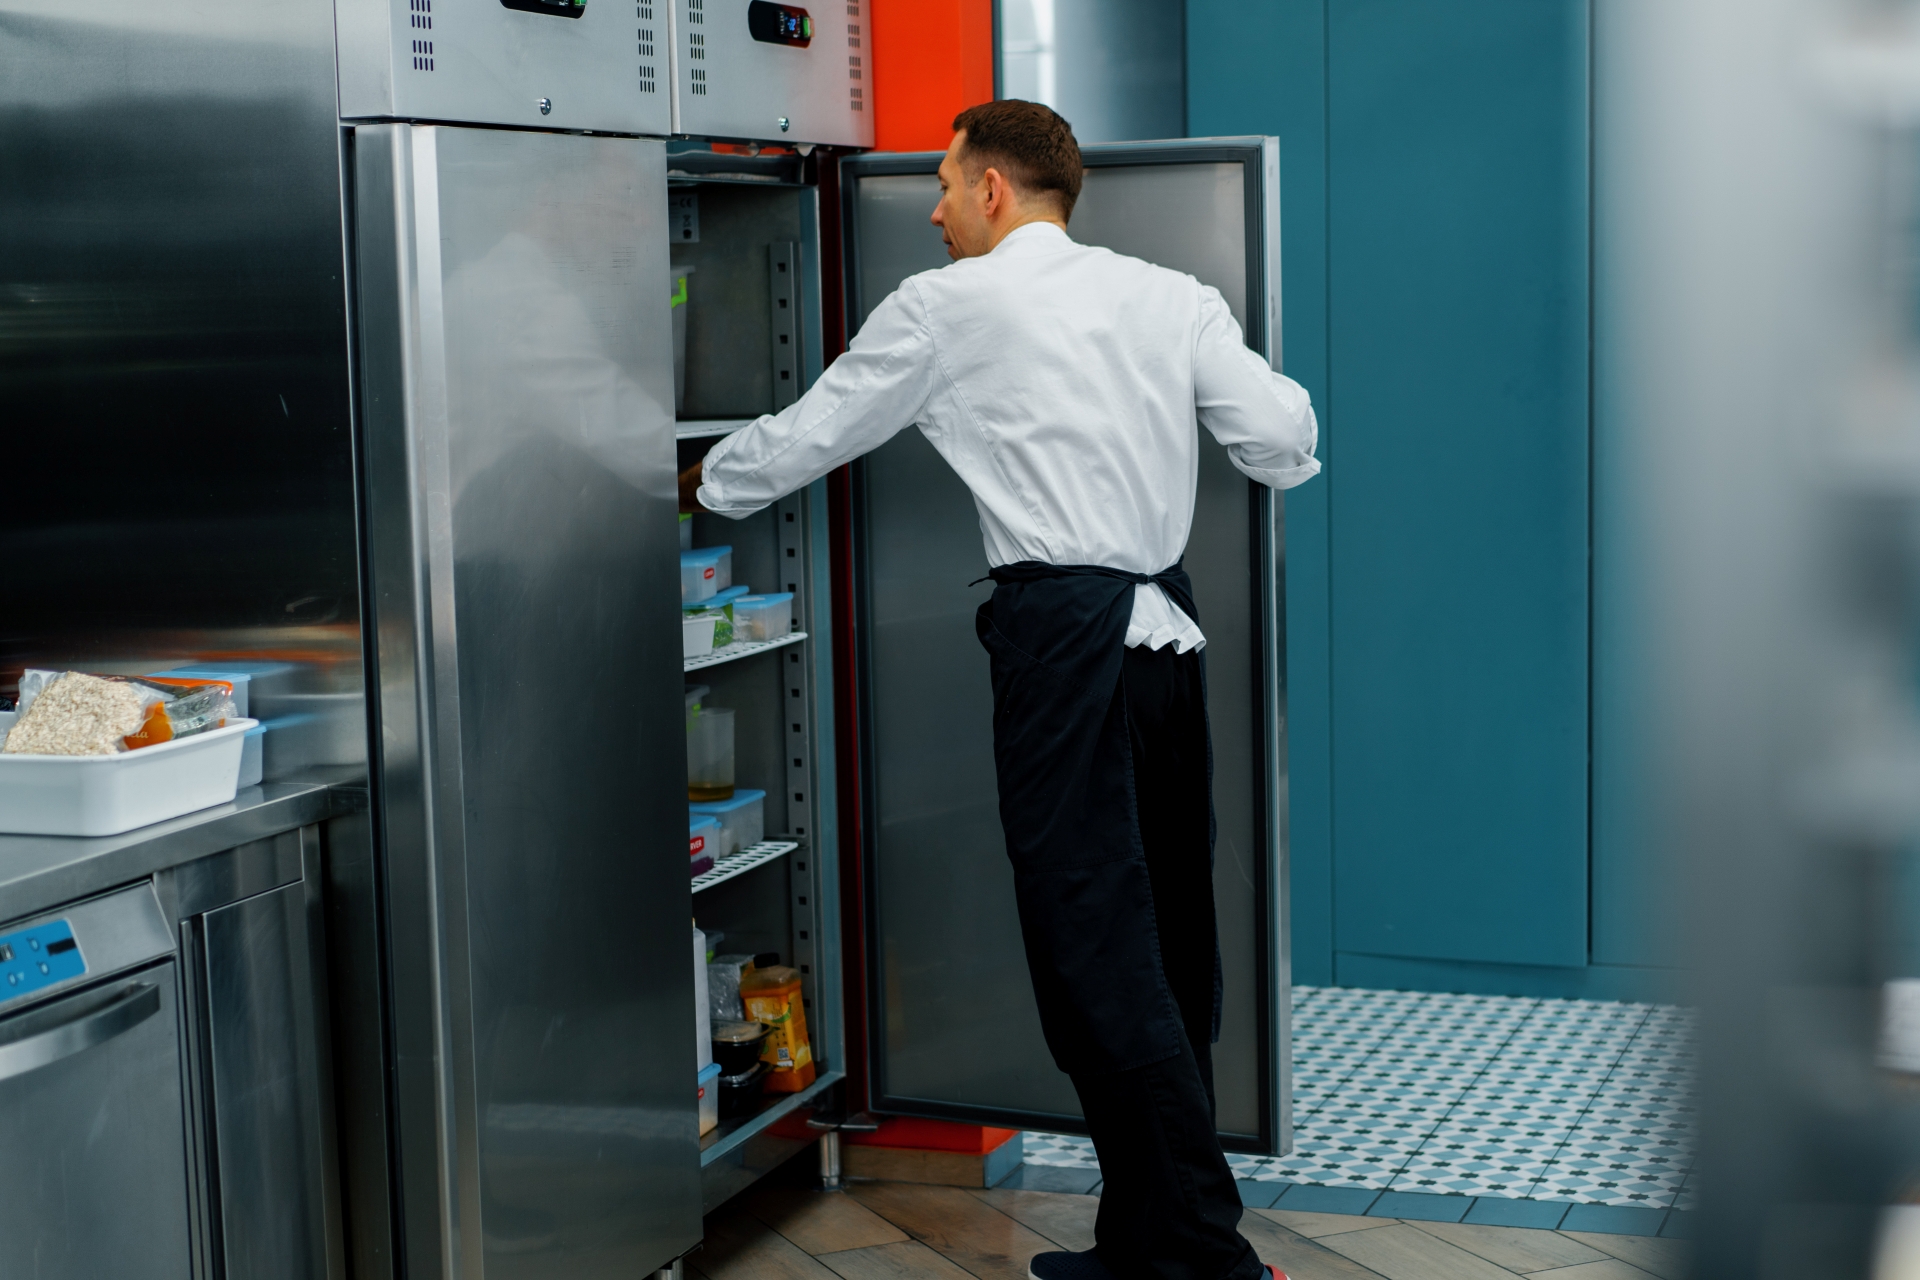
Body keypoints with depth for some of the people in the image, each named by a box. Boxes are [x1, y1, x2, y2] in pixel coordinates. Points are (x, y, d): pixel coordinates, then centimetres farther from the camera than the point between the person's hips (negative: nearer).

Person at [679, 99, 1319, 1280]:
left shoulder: (948, 307, 2)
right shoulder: (1171, 296, 12)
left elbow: (813, 433, 11)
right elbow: (1283, 444, 3)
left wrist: (703, 484, 28)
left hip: (1065, 634, -6)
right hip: (1169, 624, 6)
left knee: (1096, 955, -4)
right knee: (1169, 946, 11)